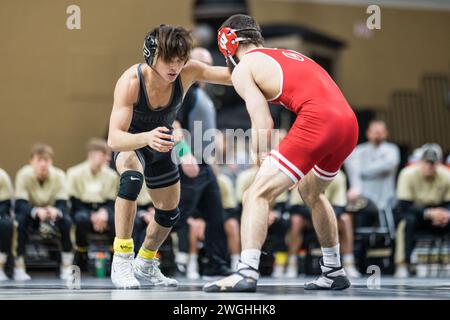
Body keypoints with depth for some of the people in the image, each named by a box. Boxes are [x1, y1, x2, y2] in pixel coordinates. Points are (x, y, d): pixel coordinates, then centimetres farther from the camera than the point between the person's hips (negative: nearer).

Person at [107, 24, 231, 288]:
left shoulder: (187, 72, -28)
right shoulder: (130, 82, -38)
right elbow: (114, 139, -45)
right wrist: (147, 138, -64)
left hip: (161, 146, 5)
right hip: (131, 143, -5)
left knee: (170, 213, 14)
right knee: (132, 177, -38)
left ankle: (145, 265, 42)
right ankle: (122, 260, -30)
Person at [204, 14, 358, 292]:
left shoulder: (243, 69, 7)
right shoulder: (289, 55, 30)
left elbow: (264, 125, -3)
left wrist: (260, 157, 11)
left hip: (317, 123, -8)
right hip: (349, 123, 8)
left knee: (257, 195, -6)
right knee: (311, 192, 30)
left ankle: (247, 273, -22)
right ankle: (334, 273, 36)